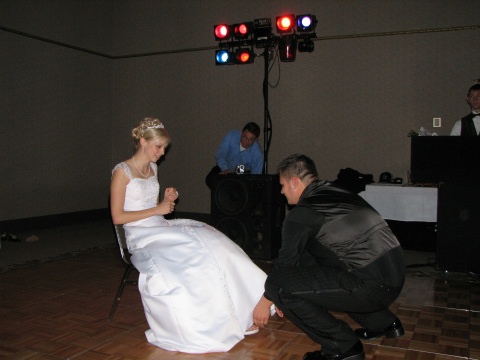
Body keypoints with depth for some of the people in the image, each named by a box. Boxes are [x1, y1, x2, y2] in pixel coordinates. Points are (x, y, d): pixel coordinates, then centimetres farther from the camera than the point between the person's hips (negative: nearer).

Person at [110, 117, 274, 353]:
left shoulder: (153, 168, 15)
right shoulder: (122, 171, -7)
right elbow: (117, 217, -12)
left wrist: (166, 201, 1)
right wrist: (157, 210, -13)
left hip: (161, 228, 7)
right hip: (141, 236, -7)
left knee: (210, 241, -18)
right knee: (197, 250, -28)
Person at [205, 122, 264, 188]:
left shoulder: (258, 153, -25)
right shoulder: (231, 136, -22)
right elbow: (220, 154, -24)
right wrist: (225, 169, -43)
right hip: (224, 168, 1)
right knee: (210, 180, -26)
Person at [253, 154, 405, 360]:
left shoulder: (302, 214, -8)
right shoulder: (336, 193, 18)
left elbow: (286, 262, 0)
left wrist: (265, 301, 18)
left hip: (370, 286, -9)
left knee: (278, 285, -11)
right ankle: (384, 323, 31)